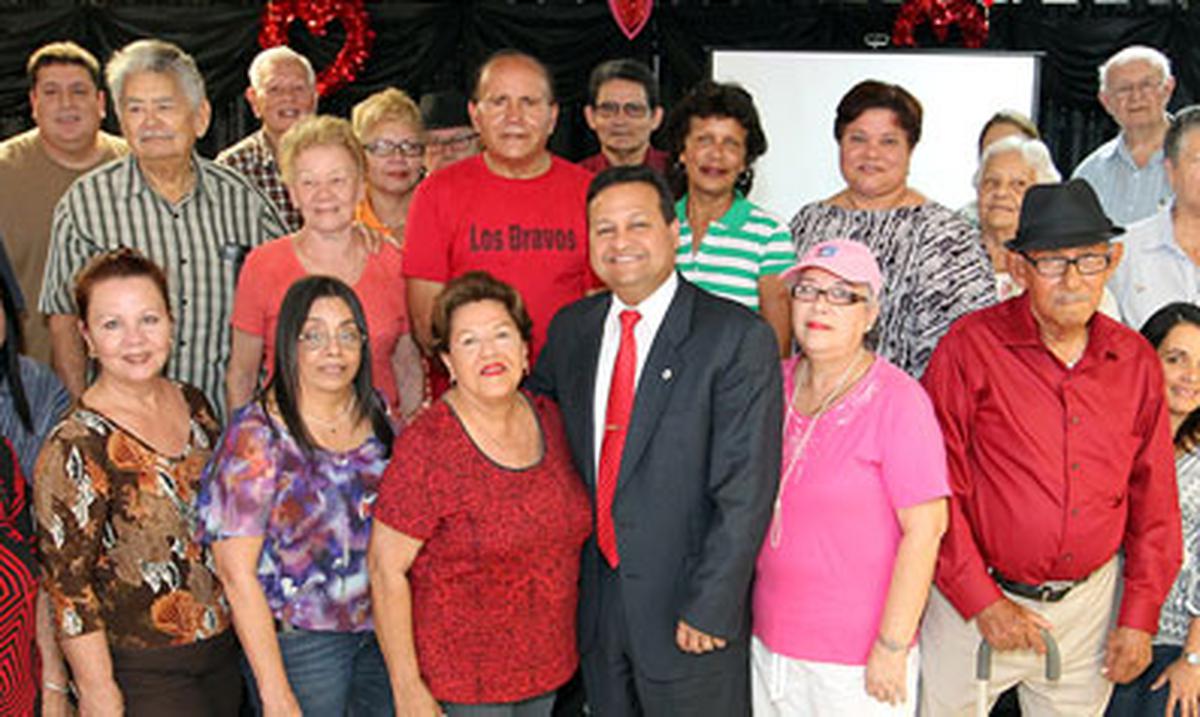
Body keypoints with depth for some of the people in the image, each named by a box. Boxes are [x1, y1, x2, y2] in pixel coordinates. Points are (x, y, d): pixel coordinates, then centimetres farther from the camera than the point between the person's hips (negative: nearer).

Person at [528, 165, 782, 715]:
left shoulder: (738, 337, -13)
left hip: (686, 607, -5)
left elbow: (746, 492, -15)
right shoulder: (571, 328, 5)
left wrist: (708, 608, -17)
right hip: (595, 602, 5)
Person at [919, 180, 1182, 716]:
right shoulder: (970, 346, -11)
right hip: (975, 603, -3)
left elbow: (1154, 500, 9)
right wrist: (982, 601, -11)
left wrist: (1140, 616, 5)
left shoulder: (1136, 362, 2)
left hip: (1089, 606, 4)